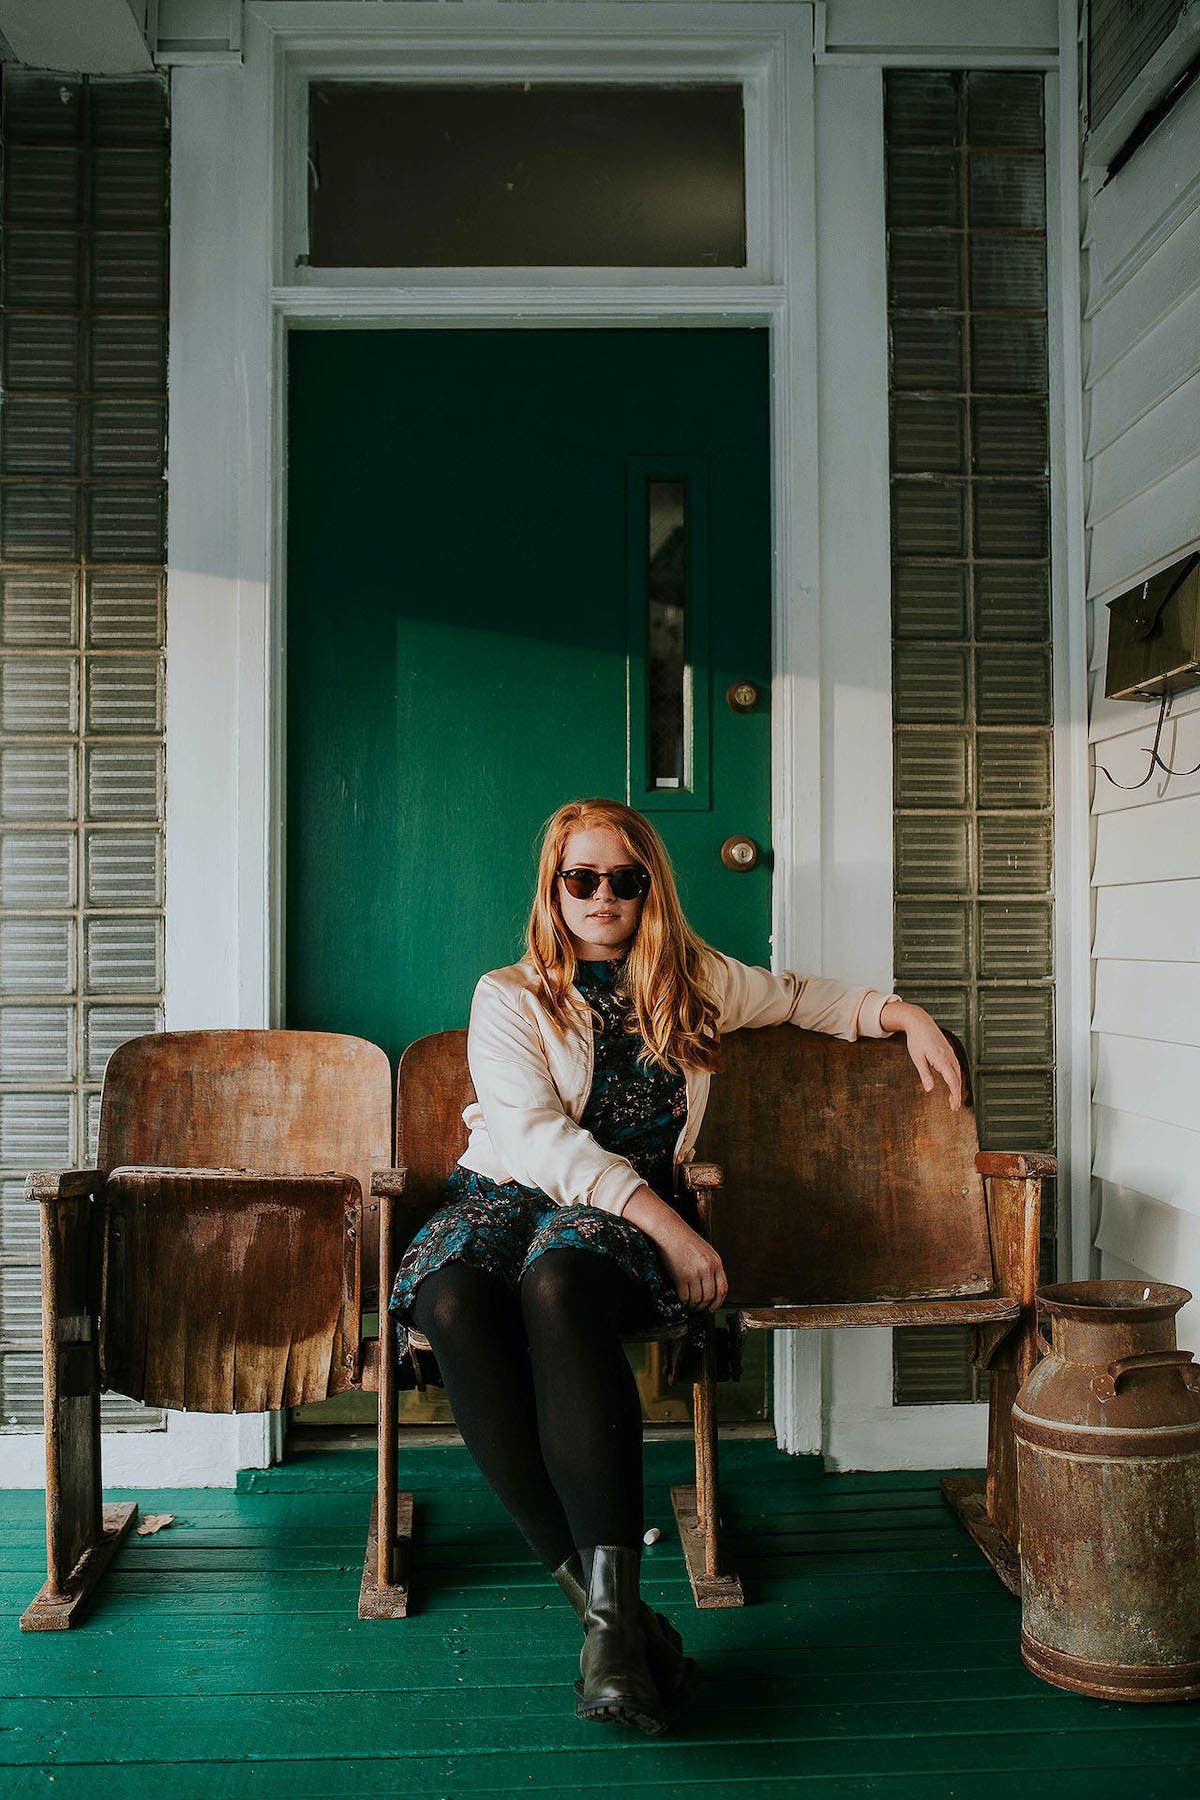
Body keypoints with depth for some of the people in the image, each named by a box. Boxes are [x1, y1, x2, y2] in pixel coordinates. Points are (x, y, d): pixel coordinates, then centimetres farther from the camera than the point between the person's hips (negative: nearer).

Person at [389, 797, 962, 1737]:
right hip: (511, 1193, 0)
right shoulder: (507, 996, 6)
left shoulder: (695, 981, 16)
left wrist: (902, 1012, 18)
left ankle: (612, 1610, -39)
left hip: (629, 1208, 0)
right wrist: (662, 1221, -18)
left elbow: (802, 993, 34)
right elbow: (536, 1132, -8)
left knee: (559, 1281, -38)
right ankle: (594, 1594, -30)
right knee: (454, 1301, -36)